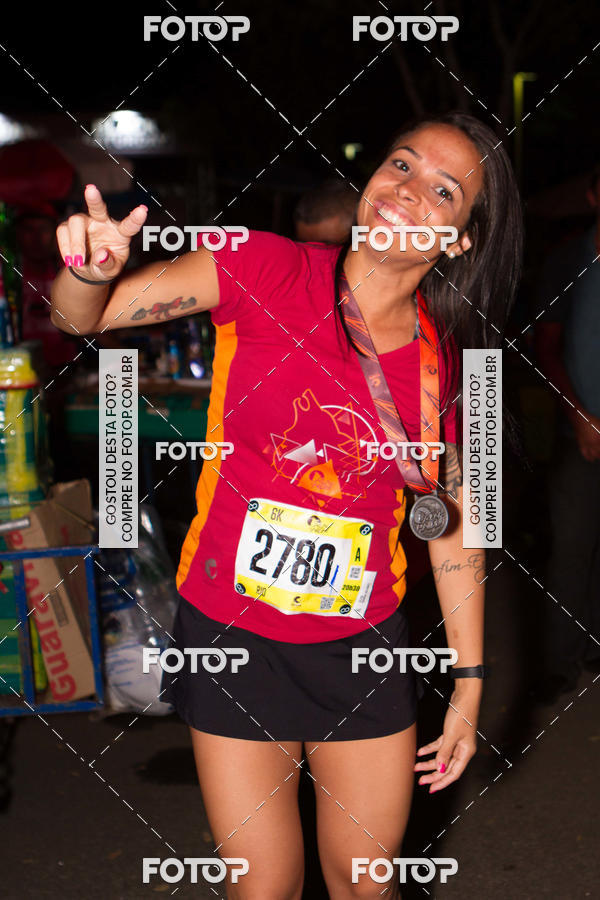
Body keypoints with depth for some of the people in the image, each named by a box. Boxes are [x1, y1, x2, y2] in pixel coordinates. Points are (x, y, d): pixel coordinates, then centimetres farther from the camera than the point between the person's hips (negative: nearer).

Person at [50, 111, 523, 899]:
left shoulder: (446, 359, -5)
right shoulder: (262, 270, -11)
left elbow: (454, 525, 3)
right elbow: (82, 315, -9)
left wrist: (469, 683, 6)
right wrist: (90, 268, -34)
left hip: (363, 646, 2)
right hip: (231, 634, -1)